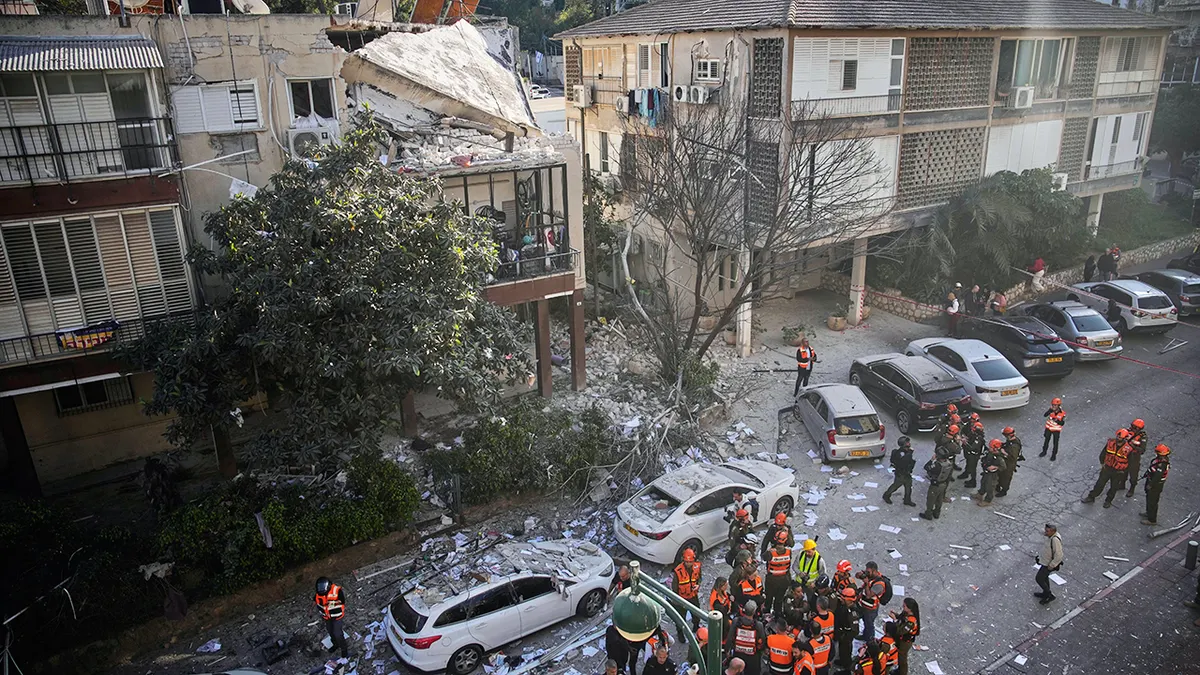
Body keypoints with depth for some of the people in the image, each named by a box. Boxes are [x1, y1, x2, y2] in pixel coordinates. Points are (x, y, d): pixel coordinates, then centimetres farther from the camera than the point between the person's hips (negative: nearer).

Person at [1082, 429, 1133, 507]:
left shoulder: (1128, 449, -21)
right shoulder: (1110, 443, -13)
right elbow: (1103, 453, 4)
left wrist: (1124, 471, -5)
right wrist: (1102, 463, 6)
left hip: (1118, 472, -2)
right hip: (1107, 468, 2)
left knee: (1113, 487, 15)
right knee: (1099, 483, 10)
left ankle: (1108, 501, 35)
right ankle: (1091, 497, 22)